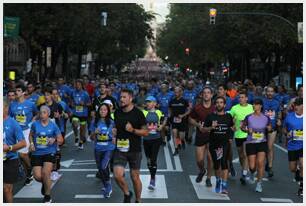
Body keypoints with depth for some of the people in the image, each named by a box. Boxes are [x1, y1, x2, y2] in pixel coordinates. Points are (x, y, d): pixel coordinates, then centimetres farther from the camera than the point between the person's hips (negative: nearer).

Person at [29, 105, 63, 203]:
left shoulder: (53, 126, -3)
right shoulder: (35, 124, 0)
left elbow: (61, 140, 3)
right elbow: (31, 135, 17)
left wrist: (54, 140, -18)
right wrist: (31, 143, -1)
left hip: (49, 153, -2)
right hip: (37, 153, 2)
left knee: (45, 173, -18)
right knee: (37, 176, -6)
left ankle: (47, 196, 3)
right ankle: (45, 183, 35)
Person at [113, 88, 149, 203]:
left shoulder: (138, 113, -10)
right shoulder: (117, 112, 4)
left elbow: (145, 132, -9)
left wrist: (132, 130, -22)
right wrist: (114, 131, 0)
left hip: (134, 150, -3)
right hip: (120, 149, 3)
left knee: (135, 177, 7)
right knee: (117, 175, -11)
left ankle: (138, 201, 28)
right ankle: (127, 193, 17)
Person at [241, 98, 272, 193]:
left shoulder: (266, 118, 0)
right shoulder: (249, 117, -4)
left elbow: (270, 128, 13)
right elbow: (242, 127, 8)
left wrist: (269, 129, -10)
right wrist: (247, 130, -13)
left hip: (262, 143, 0)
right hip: (250, 143, 0)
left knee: (260, 163, -12)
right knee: (252, 166, -1)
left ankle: (259, 183, 4)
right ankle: (252, 173, 37)